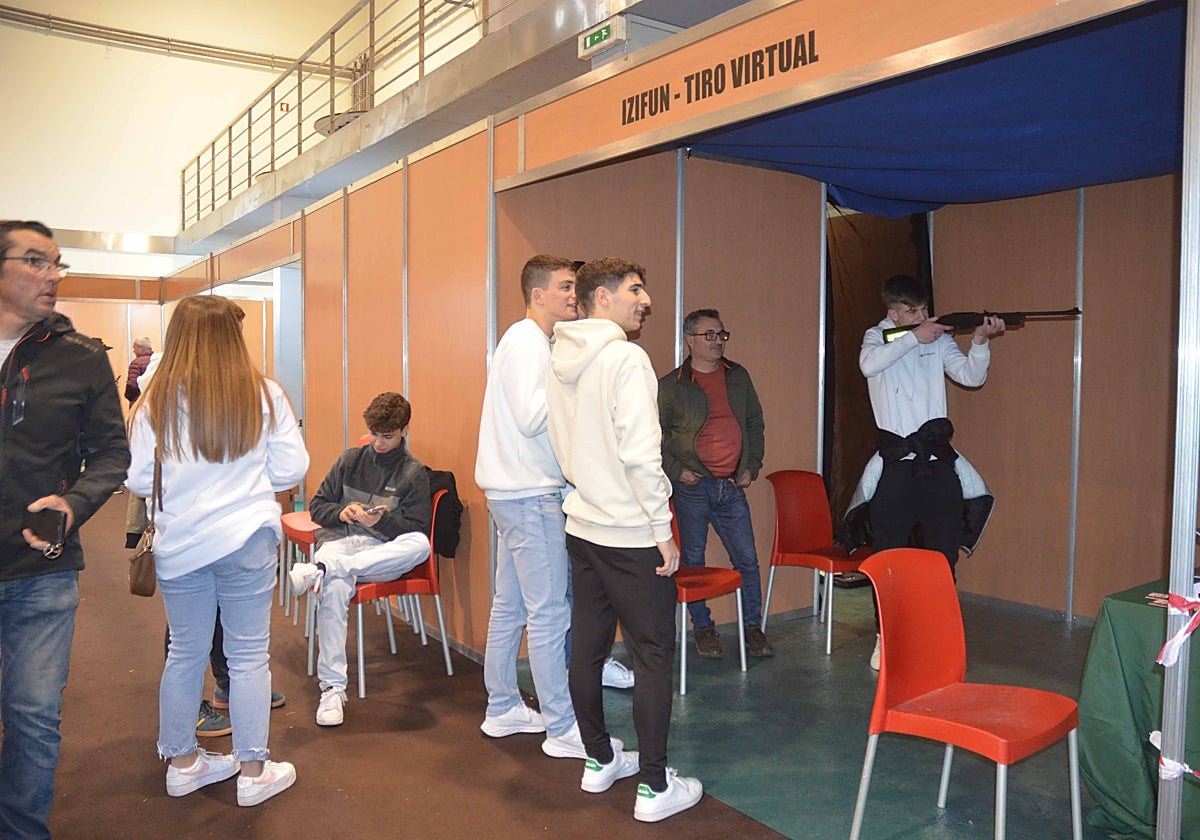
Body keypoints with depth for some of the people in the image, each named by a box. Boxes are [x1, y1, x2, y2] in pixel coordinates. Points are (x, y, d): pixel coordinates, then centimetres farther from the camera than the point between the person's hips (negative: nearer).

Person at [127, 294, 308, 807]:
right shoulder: (265, 395, -6)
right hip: (247, 539, -2)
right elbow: (291, 470, -3)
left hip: (178, 544, 2)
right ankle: (253, 772, 17)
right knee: (248, 655, 7)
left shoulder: (156, 401, -3)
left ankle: (182, 762, 31)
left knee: (185, 653, 15)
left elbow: (139, 482, 0)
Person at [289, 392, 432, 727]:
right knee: (334, 588, -37)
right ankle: (332, 688, -31)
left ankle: (320, 570, -40)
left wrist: (383, 521, -17)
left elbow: (416, 530, 2)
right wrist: (342, 512, -5)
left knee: (420, 546, -37)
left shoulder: (414, 473, 9)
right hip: (339, 542, 1)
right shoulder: (350, 460, 17)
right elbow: (317, 506, 17)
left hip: (385, 554, -1)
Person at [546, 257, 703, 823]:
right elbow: (640, 454, -22)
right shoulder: (626, 358, -16)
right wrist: (663, 530, -15)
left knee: (587, 647, 15)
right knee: (653, 656, 2)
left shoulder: (561, 360, 9)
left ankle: (598, 761, 30)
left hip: (582, 527, 8)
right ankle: (654, 787, 9)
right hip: (631, 535, -8)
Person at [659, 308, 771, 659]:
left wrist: (752, 466, 10)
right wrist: (676, 471, -8)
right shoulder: (671, 386, -2)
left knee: (747, 559, 4)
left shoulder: (738, 377, 11)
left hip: (732, 486, 3)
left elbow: (755, 422, 18)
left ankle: (753, 627, 17)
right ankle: (703, 628, 20)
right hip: (692, 487, -3)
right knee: (693, 561, 5)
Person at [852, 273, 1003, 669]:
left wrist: (980, 341, -17)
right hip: (895, 462, -2)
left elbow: (971, 376, -1)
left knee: (943, 553, 8)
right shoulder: (877, 337, 2)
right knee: (889, 553, 5)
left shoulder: (939, 338, 9)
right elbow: (870, 364, -20)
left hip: (938, 459, 3)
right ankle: (886, 636, 17)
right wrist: (914, 337, -22)